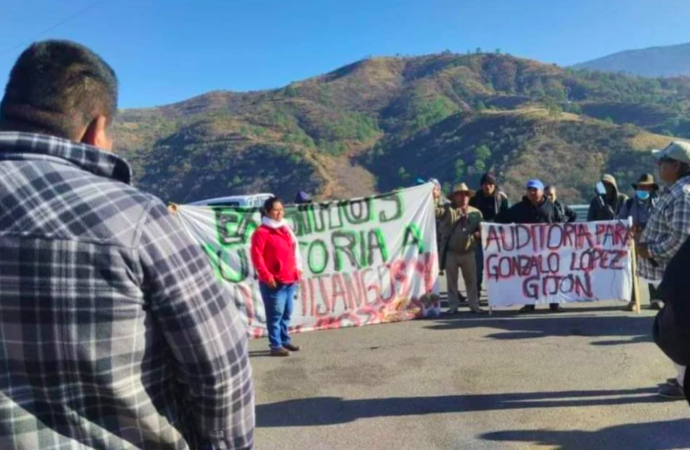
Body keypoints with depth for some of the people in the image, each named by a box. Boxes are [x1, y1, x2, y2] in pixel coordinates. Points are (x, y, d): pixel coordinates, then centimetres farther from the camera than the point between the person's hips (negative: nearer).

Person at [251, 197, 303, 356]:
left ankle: (285, 340, 27)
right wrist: (266, 276, -18)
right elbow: (256, 255, -14)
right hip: (274, 282, -7)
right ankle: (275, 345, 2)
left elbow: (294, 250, 22)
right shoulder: (262, 232, -8)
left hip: (290, 280, 8)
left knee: (287, 312, 14)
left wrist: (297, 269, 15)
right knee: (275, 313, -4)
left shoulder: (285, 229, 16)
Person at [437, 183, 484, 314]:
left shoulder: (476, 213, 7)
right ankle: (453, 306, 14)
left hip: (468, 253, 2)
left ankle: (474, 305, 20)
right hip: (451, 252, -2)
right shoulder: (448, 210, -2)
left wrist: (478, 234, -9)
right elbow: (435, 211, -20)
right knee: (452, 281, 6)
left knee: (471, 280, 10)